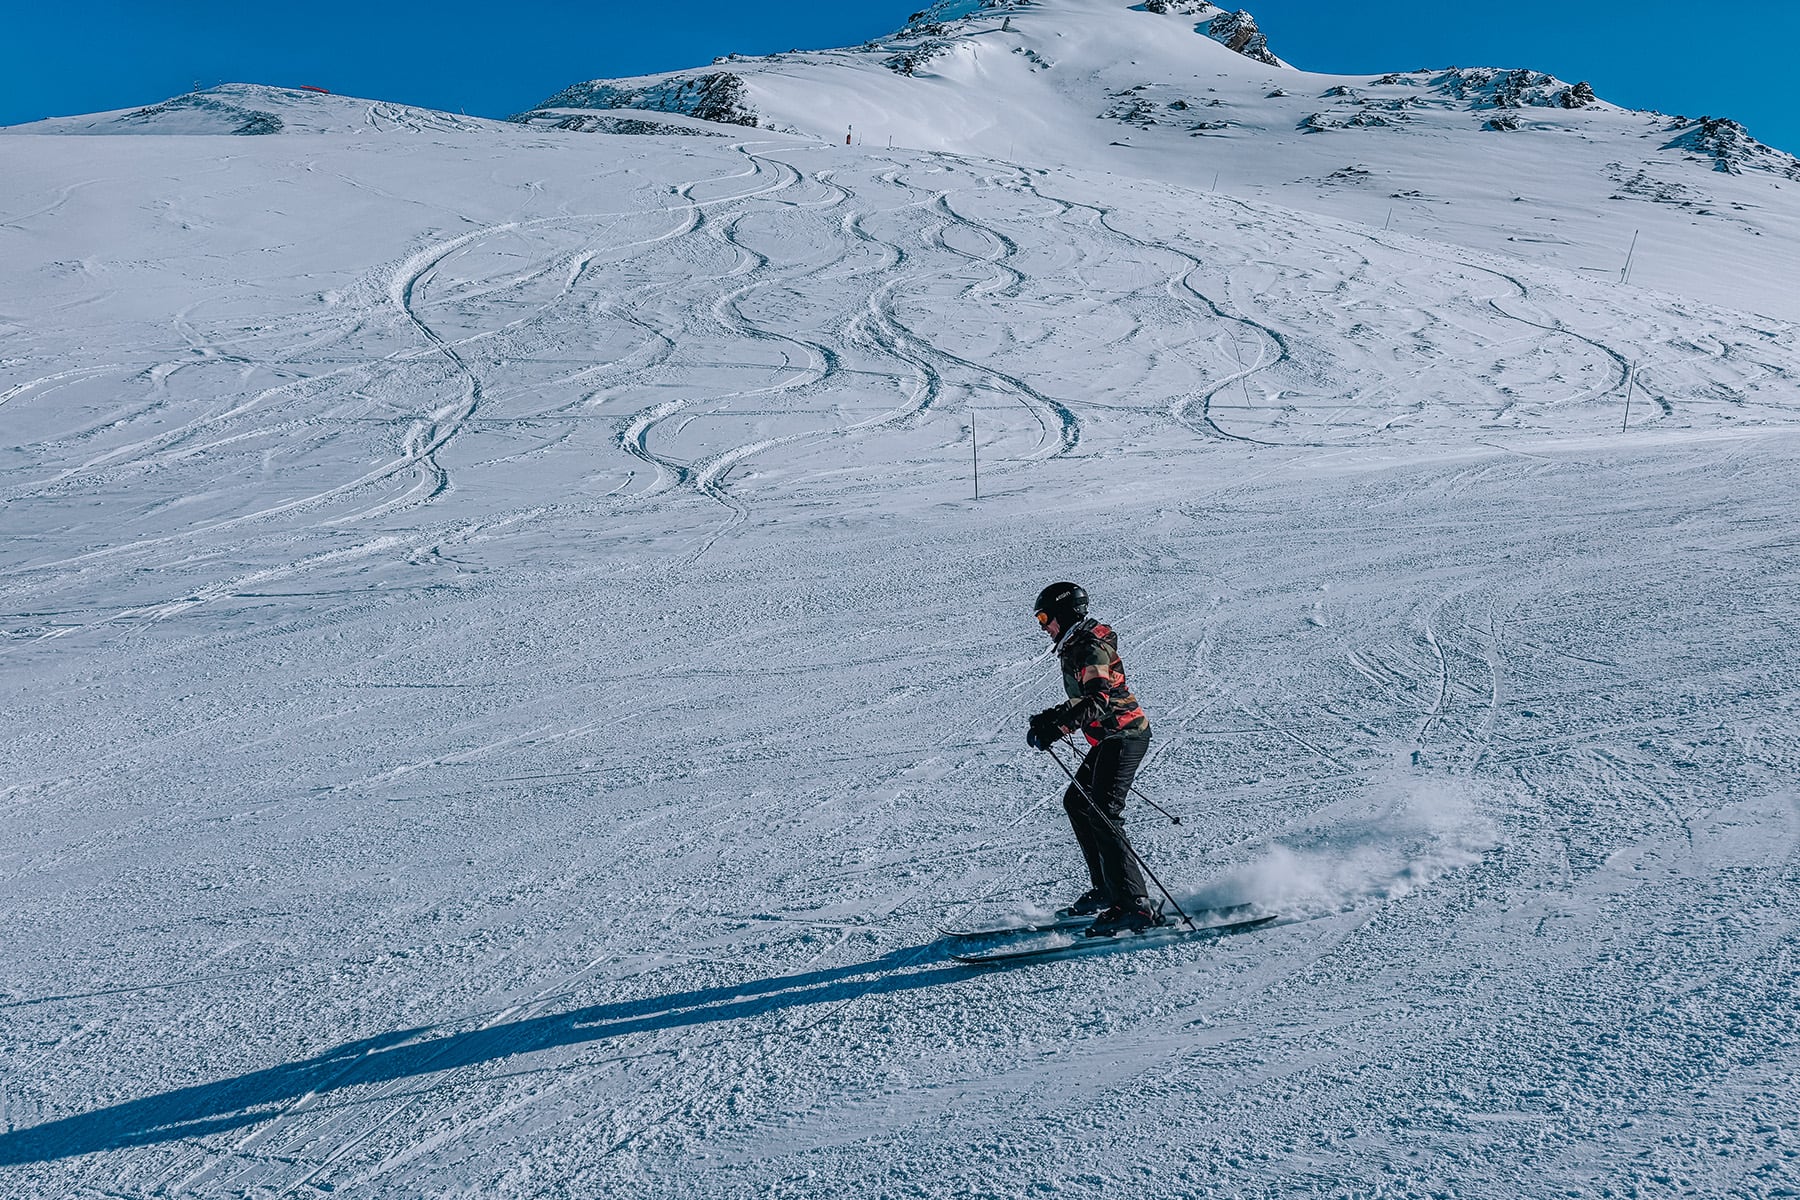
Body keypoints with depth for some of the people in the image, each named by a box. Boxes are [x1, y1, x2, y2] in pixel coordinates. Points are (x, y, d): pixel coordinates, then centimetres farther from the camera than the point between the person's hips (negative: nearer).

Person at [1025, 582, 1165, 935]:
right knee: (1077, 801, 16)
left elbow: (1097, 703, -29)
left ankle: (1134, 904, -20)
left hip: (1126, 735, -11)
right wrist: (1046, 719, 16)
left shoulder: (1093, 649, -16)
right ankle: (1106, 889, 20)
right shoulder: (1075, 650, 15)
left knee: (1101, 814, -17)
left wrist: (1055, 729, -35)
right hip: (1110, 738, 11)